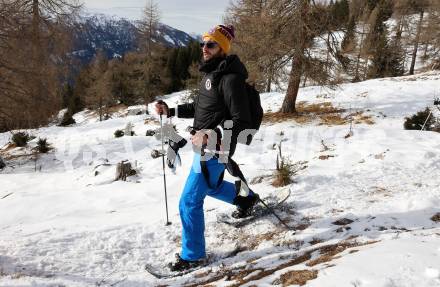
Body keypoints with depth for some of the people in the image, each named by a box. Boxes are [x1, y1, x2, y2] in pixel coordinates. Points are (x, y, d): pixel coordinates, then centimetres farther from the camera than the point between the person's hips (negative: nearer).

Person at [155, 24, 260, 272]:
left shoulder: (230, 78, -21)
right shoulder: (211, 72, 9)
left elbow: (241, 121, -24)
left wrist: (212, 136, -33)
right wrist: (171, 111, 13)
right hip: (206, 146, 10)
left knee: (189, 202, -3)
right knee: (211, 186, 32)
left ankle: (193, 255, 14)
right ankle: (247, 199, 56)